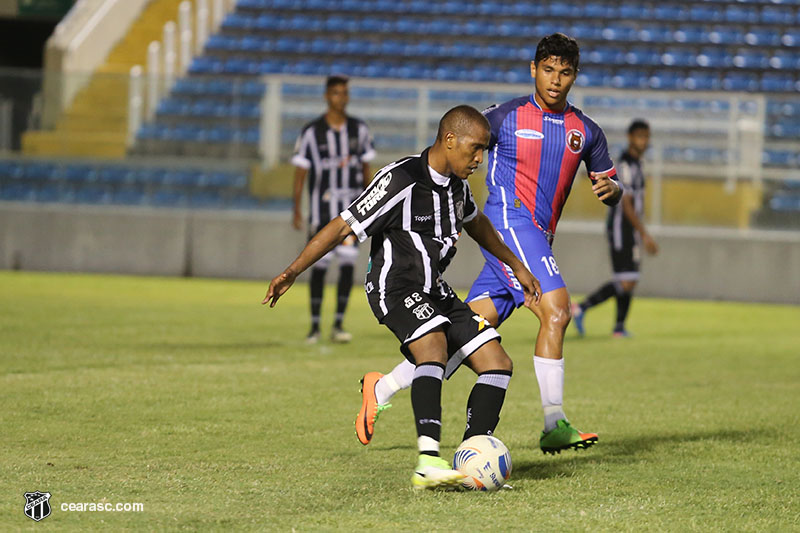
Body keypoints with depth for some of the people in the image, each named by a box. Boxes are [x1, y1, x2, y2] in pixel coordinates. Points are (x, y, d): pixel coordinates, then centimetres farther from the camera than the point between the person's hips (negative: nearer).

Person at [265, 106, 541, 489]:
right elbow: (343, 227, -16)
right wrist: (293, 271, -22)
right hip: (396, 287, -9)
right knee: (434, 346, -35)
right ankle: (428, 462, -47)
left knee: (497, 364, -1)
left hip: (434, 291, 9)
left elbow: (476, 224, 30)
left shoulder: (457, 183, 8)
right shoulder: (401, 180, -18)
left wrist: (516, 267, 36)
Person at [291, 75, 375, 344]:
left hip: (352, 208, 2)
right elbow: (300, 171, -1)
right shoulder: (312, 132, -3)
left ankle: (338, 325, 2)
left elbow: (366, 169, 14)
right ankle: (314, 327, 7)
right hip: (322, 208, -2)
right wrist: (297, 211, -6)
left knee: (347, 265, -4)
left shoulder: (359, 130, 6)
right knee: (319, 266, -1)